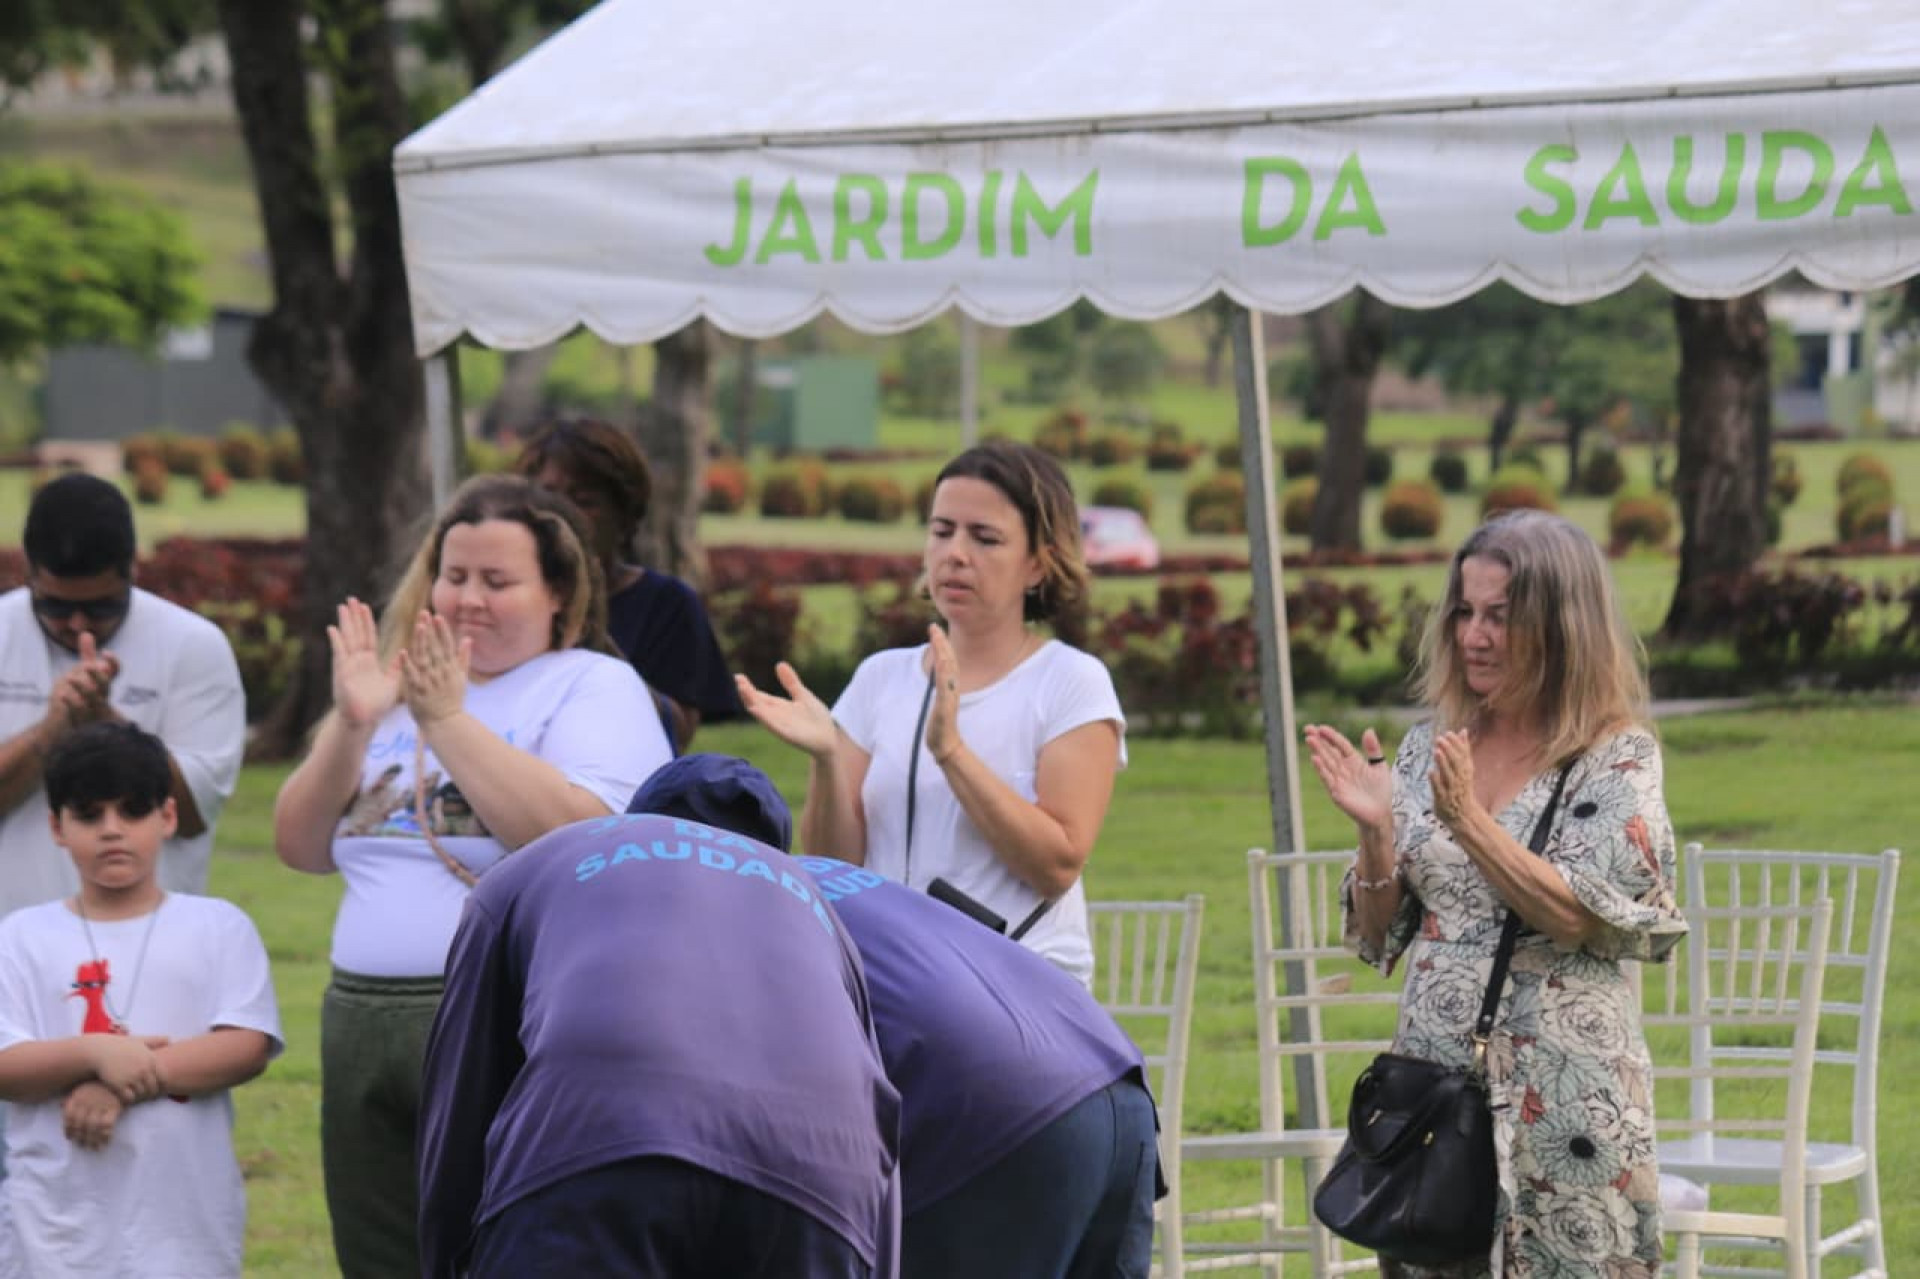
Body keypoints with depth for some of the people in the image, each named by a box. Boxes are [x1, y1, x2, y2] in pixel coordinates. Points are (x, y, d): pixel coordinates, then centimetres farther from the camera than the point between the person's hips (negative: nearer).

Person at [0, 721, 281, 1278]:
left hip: (184, 1220, 0)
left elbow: (247, 1046, -6)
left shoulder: (218, 927, 5)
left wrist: (123, 1085, -16)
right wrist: (95, 1054, -22)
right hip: (58, 1227, 0)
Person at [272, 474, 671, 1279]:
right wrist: (351, 726, -4)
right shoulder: (396, 683, 17)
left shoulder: (594, 686, -1)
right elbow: (301, 847, 11)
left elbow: (575, 837, -19)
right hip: (363, 1025, 6)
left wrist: (449, 720, -16)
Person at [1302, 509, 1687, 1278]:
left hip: (1562, 1098, -4)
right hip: (1434, 1082, 5)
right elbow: (1379, 938, 11)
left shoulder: (1618, 760, -4)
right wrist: (1376, 830, -7)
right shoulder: (1431, 748, 9)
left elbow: (1578, 915, -16)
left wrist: (1467, 819, -22)